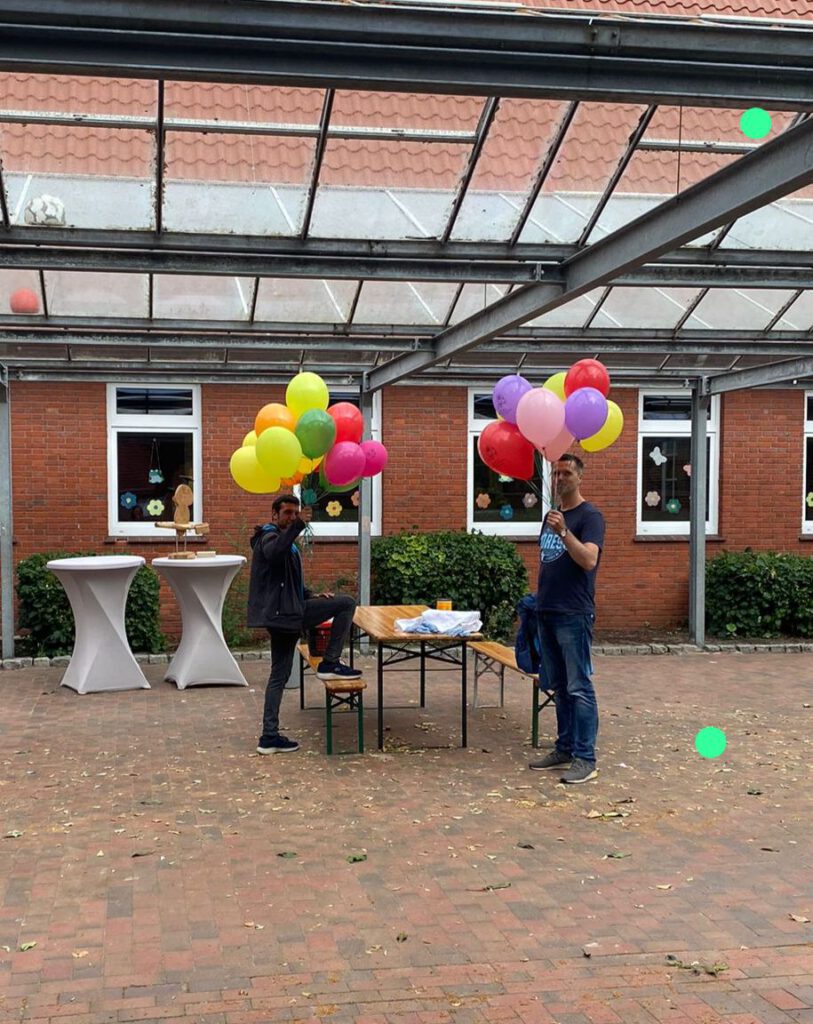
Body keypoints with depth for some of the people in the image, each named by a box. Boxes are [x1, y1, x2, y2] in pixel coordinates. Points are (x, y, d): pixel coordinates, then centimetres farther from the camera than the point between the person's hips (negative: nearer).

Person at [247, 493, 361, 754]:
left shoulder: (285, 538, 26)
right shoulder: (269, 537, -7)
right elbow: (274, 554, -34)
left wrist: (311, 596, 17)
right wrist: (298, 525, -40)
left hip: (286, 614, 10)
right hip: (281, 613, -10)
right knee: (346, 604, -9)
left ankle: (270, 737, 9)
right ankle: (330, 663, -4)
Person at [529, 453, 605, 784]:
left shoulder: (590, 516, -7)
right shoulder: (551, 515, 16)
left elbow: (589, 560, -21)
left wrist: (564, 532, -32)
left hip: (574, 615, -8)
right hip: (547, 613, 8)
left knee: (579, 687, -6)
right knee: (559, 687, 13)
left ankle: (585, 758, -2)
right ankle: (564, 749, 21)